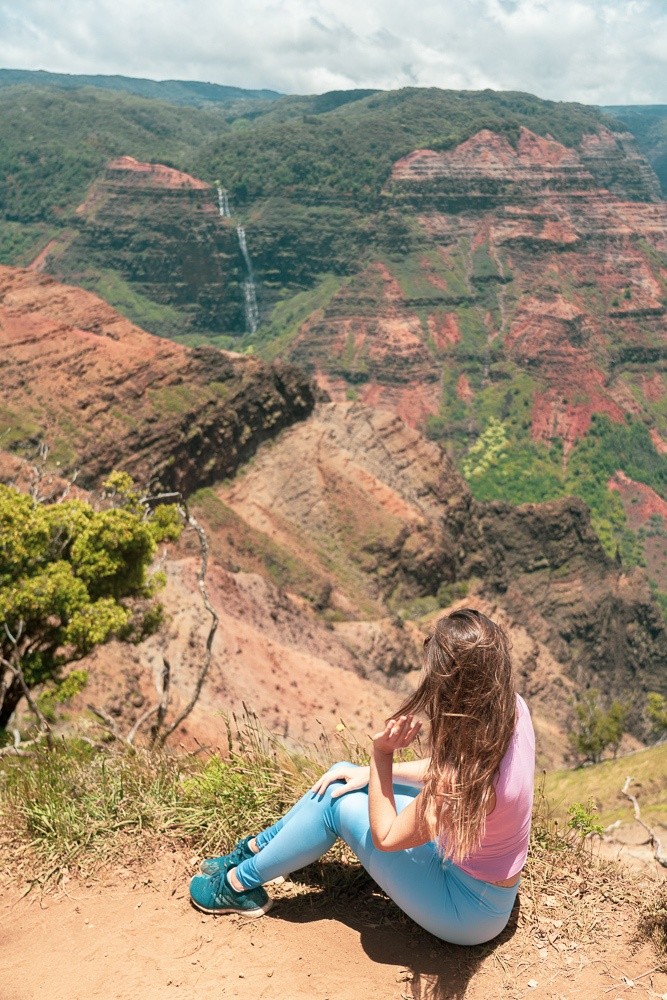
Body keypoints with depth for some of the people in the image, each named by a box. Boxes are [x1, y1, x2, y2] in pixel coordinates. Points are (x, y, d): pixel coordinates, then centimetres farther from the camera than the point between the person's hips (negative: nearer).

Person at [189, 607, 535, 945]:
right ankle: (253, 849, 26)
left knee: (338, 802, -9)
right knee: (342, 777, 5)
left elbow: (384, 837, -22)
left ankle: (240, 883, 13)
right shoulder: (511, 707, -16)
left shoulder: (464, 784, -38)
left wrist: (381, 754, -27)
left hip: (470, 911, -7)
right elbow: (452, 765, 3)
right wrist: (373, 772, 0)